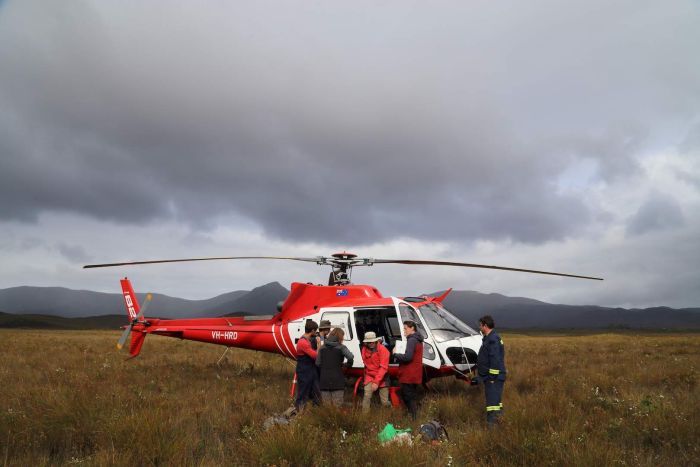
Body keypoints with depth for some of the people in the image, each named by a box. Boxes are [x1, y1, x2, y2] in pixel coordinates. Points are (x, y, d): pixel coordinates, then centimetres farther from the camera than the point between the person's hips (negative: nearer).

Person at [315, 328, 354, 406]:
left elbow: (318, 363, 5)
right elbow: (350, 357, -20)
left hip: (324, 380, 4)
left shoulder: (322, 348, 7)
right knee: (337, 406, 2)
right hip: (337, 380, -4)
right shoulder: (341, 347, -4)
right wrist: (348, 364, -1)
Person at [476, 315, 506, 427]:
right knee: (494, 399, 17)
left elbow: (495, 360, -23)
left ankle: (492, 424, -10)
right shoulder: (489, 338, 15)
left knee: (492, 400, -10)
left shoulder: (493, 340, -18)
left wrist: (492, 377, -22)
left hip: (494, 378, -11)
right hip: (489, 377, 11)